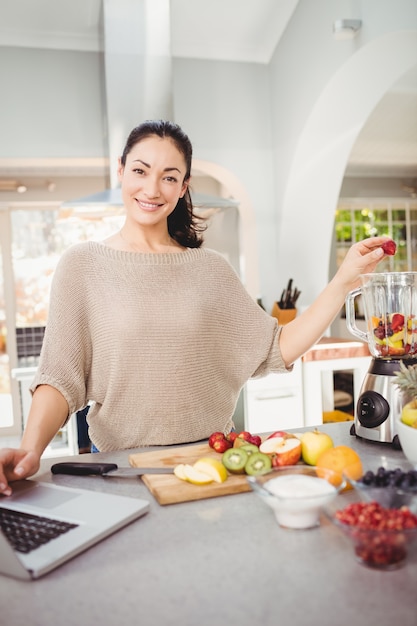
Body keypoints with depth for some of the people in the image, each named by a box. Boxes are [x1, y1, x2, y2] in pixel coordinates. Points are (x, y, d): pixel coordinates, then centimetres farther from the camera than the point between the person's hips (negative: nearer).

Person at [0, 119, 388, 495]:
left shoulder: (210, 269, 4)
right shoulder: (82, 264, -3)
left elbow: (275, 350, 0)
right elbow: (61, 376, -7)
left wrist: (344, 281, -6)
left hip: (212, 457, 2)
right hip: (122, 465, -1)